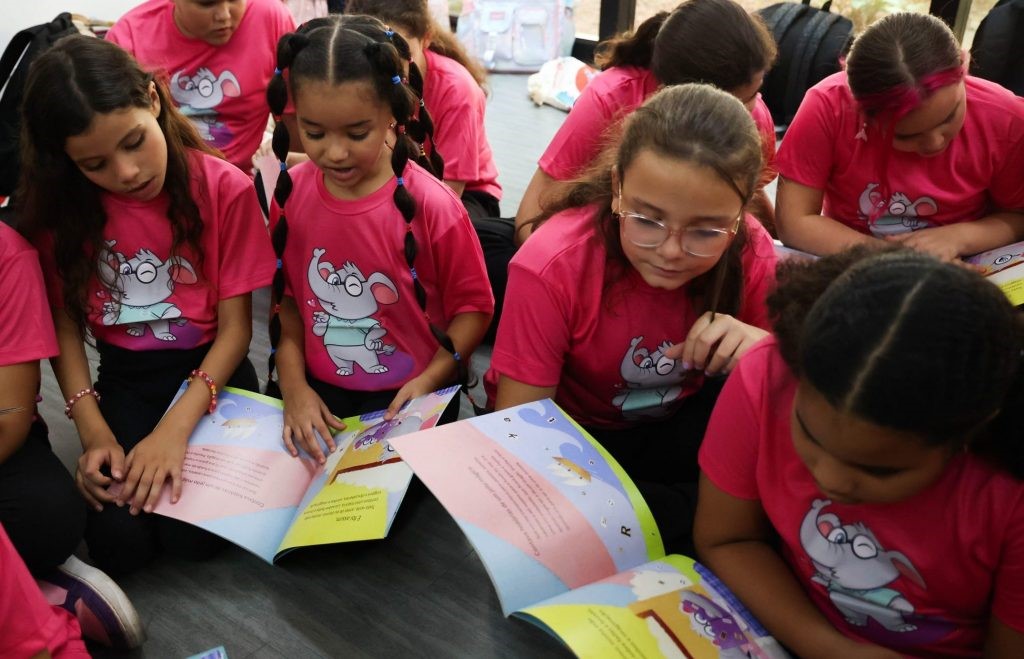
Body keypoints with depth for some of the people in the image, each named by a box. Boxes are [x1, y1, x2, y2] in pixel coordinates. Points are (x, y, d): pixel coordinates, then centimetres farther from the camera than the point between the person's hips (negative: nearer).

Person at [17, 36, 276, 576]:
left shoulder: (224, 188, -14)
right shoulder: (59, 206, -6)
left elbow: (236, 324, -12)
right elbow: (65, 323, -2)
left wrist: (176, 427, -23)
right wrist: (93, 430, -16)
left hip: (210, 369, -2)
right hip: (124, 379, 2)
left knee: (192, 534, -19)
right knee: (119, 542, -16)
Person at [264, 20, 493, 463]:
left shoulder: (431, 204, -17)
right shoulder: (293, 192, -5)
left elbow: (473, 305, -6)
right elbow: (286, 297, 5)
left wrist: (430, 380, -17)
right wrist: (293, 386, -4)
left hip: (409, 396, -3)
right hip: (319, 391, 3)